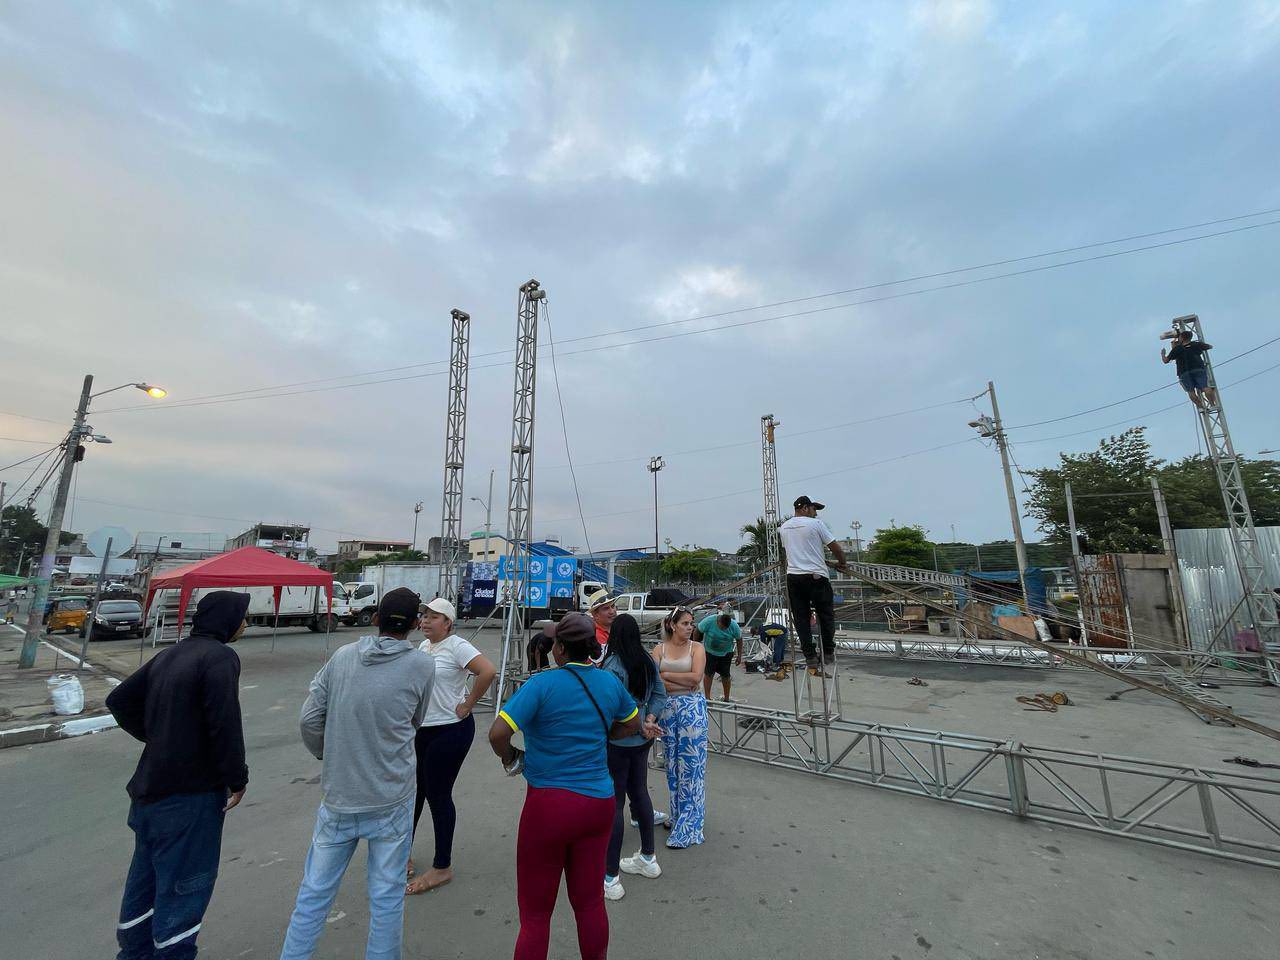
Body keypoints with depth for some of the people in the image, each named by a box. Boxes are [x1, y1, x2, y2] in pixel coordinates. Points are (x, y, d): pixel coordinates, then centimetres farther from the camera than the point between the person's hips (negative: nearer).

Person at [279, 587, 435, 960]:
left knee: (314, 891, 21)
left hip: (337, 797, 3)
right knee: (387, 896, 13)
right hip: (390, 801, -3)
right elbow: (415, 723, 1)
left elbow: (310, 719, -1)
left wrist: (328, 756, 16)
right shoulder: (422, 664, -13)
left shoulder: (342, 656, -5)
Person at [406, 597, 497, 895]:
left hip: (450, 731, -8)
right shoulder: (423, 646, 6)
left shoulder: (456, 646, -20)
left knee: (438, 795, 4)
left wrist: (467, 705, -23)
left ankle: (442, 868, 23)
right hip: (422, 729, 8)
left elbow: (489, 671, -32)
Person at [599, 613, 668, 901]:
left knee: (613, 804, 5)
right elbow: (660, 694, 3)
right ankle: (648, 858, 38)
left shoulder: (613, 665, -22)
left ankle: (610, 878, 17)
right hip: (642, 741, 7)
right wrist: (650, 720, -7)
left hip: (618, 743, -7)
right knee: (639, 793, 22)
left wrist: (642, 725, -11)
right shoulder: (648, 661, 0)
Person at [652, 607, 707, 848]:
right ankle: (678, 816, 31)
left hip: (692, 708, -2)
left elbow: (696, 677, -15)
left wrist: (666, 675, -9)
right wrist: (684, 683, -14)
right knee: (672, 763, 13)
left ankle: (688, 827, 12)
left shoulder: (696, 647, -2)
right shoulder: (660, 648, 3)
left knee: (691, 764, 0)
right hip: (667, 708, 2)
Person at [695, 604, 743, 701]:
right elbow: (697, 631, -12)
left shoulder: (734, 626, -22)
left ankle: (726, 698, 23)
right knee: (708, 674, 1)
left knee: (726, 675, 6)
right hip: (709, 652, -1)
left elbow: (739, 639, -5)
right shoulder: (709, 621, -27)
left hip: (726, 654, 1)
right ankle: (707, 697, 14)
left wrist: (739, 656, -1)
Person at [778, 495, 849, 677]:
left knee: (801, 618, 7)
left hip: (793, 577, 5)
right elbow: (835, 548, -1)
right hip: (816, 576, -5)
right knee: (826, 615, 11)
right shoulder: (815, 524, -4)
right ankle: (828, 653, 19)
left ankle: (811, 658, 8)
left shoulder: (783, 528, 12)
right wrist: (842, 563, 17)